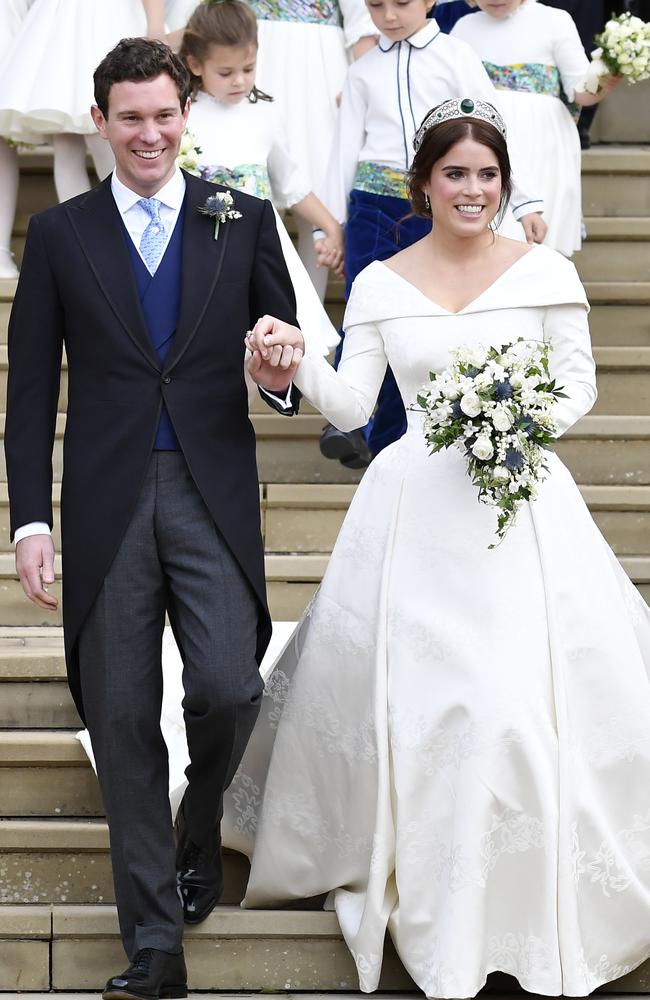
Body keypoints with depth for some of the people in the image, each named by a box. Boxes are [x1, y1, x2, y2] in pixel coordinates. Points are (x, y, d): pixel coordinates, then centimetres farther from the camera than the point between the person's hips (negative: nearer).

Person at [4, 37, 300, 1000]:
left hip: (213, 495, 0)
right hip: (108, 503, 0)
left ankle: (200, 829, 23)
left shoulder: (244, 219, 7)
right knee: (123, 721, 1)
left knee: (227, 689, -12)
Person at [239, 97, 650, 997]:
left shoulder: (545, 272, 1)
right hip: (416, 509, 2)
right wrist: (297, 368, -20)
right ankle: (424, 892, 21)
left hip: (522, 503, -1)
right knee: (409, 696, 2)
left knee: (527, 699, -7)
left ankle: (539, 902, 10)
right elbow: (352, 404, -1)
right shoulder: (381, 285, 5)